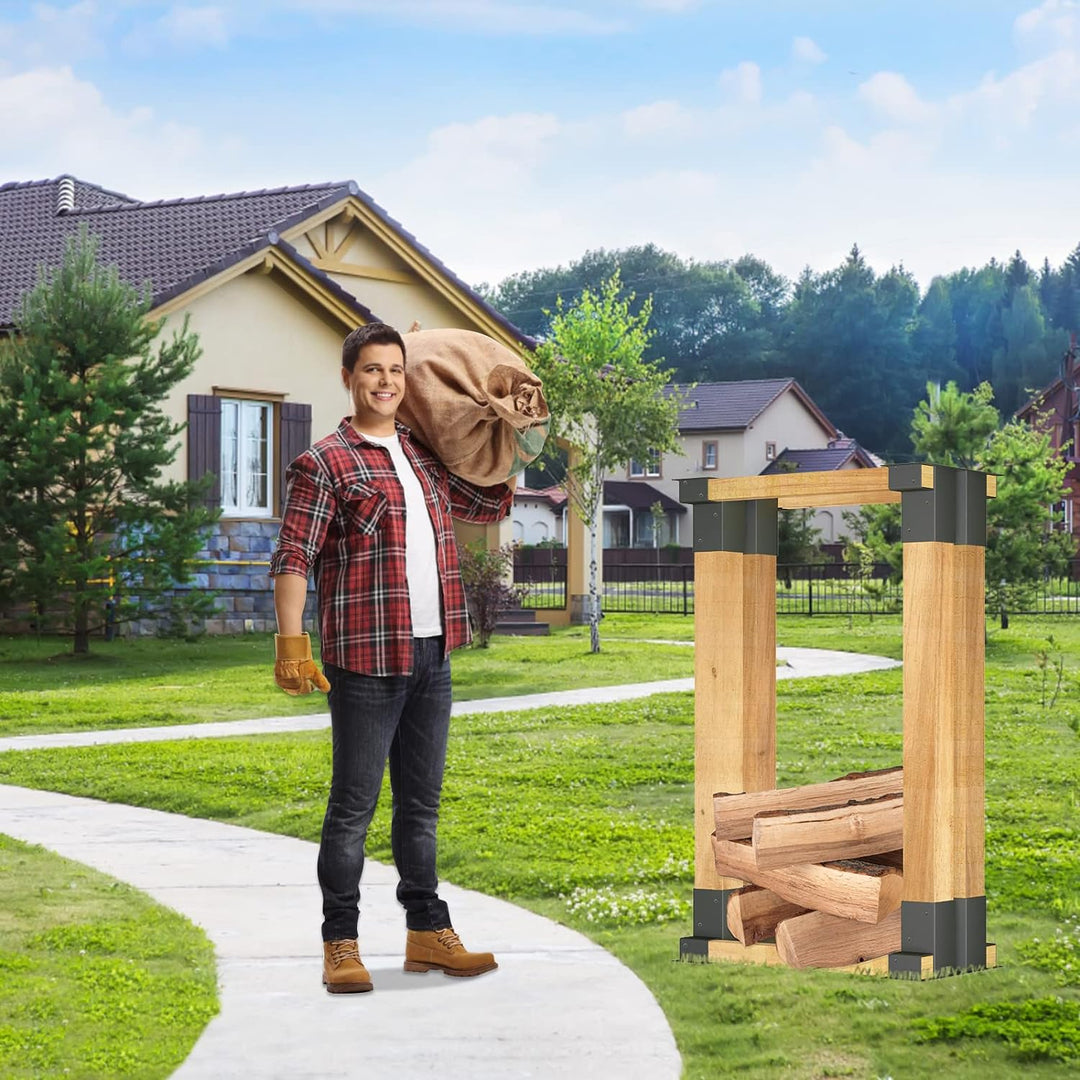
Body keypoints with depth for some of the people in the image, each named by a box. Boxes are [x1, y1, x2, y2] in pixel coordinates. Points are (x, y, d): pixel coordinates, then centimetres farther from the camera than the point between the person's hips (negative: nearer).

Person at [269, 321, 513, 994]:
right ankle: (341, 945, 5)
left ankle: (428, 932, 22)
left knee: (421, 800, 13)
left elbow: (493, 506, 30)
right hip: (366, 659, -6)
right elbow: (293, 558, -11)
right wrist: (291, 644, -20)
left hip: (432, 655, 7)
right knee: (355, 803, -2)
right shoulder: (326, 463, -5)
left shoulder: (425, 458, 15)